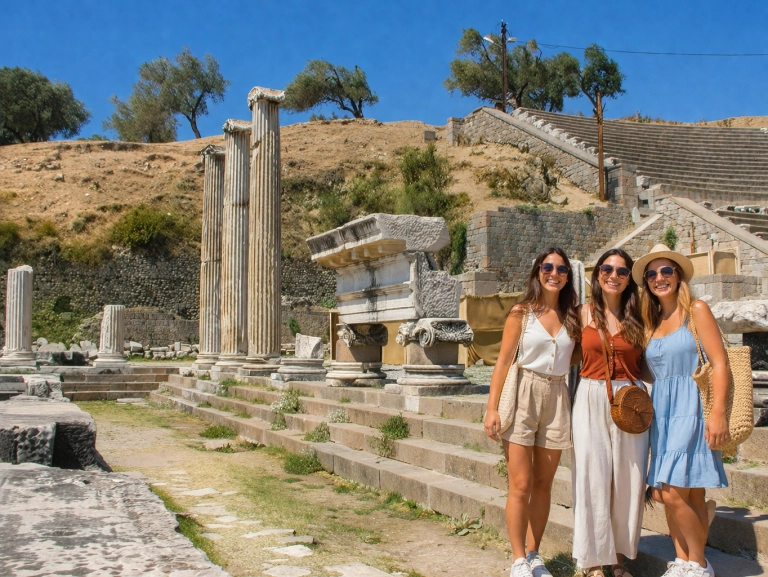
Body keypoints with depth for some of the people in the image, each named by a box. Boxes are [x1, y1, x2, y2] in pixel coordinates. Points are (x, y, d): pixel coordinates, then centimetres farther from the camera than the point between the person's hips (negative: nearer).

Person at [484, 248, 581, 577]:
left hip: (557, 399, 4)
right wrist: (492, 409, -10)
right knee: (521, 485, -3)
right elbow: (503, 361, -5)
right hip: (523, 396, -3)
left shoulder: (572, 317, 9)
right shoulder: (522, 313, -1)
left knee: (543, 485, 9)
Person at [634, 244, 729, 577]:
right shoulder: (651, 322, 15)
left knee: (675, 494, -11)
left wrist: (718, 413, -17)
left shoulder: (696, 311, -2)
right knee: (677, 495, 7)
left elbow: (720, 364, -9)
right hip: (661, 412, 6)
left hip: (690, 408, -6)